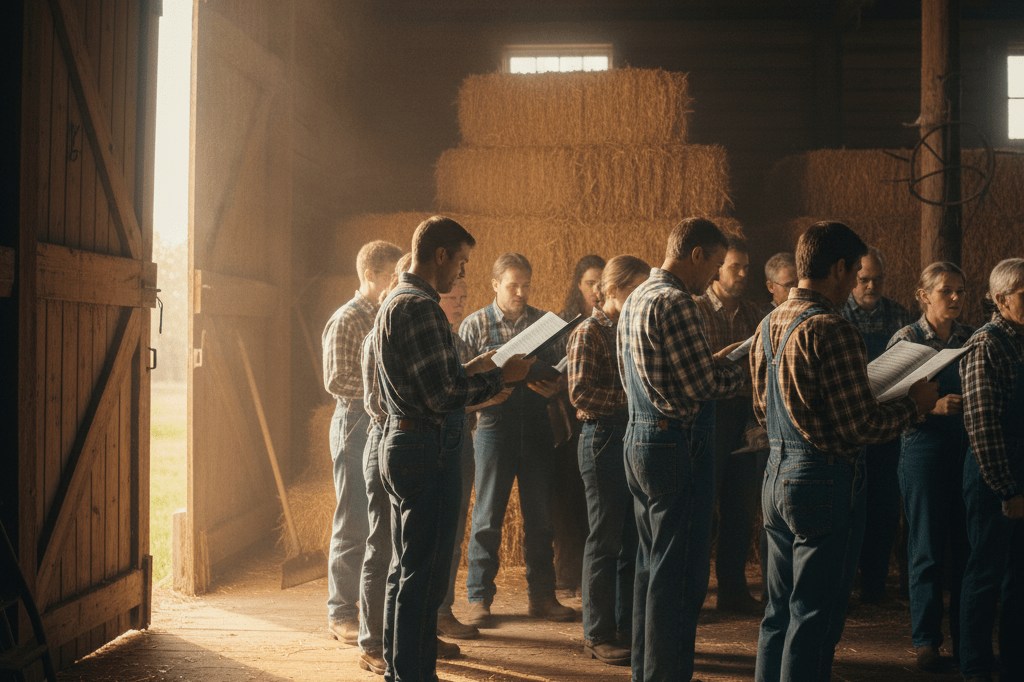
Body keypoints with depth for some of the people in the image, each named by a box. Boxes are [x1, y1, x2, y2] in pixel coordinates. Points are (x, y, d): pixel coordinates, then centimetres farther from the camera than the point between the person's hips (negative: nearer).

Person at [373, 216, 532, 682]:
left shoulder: (392, 303, 16)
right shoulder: (420, 307, -17)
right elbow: (441, 395, -22)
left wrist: (468, 370, 20)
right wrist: (500, 376, -12)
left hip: (400, 442, 11)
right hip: (428, 449, -11)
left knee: (406, 569, 18)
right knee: (424, 576, -5)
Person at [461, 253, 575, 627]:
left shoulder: (544, 322, 10)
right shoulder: (474, 325, 3)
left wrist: (553, 387, -11)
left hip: (537, 426, 3)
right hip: (494, 425, -3)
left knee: (541, 515, 8)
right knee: (487, 516, 1)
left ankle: (541, 596, 19)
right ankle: (479, 599, 11)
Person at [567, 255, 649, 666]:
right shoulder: (589, 333, -7)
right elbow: (581, 392, -16)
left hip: (634, 442, 7)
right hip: (604, 441, -7)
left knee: (631, 540, 10)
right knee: (605, 540, 0)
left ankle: (625, 627, 19)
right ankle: (598, 633, 10)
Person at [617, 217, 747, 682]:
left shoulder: (635, 299, 15)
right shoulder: (674, 302, -16)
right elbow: (701, 385, -19)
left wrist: (714, 362, 17)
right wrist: (741, 370, 0)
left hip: (639, 439, 10)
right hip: (677, 446, -10)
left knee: (652, 566, 17)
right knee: (679, 574, -3)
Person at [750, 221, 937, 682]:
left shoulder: (768, 326, 8)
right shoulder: (833, 331, -18)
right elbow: (860, 427, -18)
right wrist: (914, 404, -3)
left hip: (777, 475, 8)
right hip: (826, 482, -8)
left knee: (779, 611, 17)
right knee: (815, 618, 2)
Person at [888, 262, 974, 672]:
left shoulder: (972, 339, 8)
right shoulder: (906, 340, -2)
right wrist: (934, 406, -19)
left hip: (969, 450, 3)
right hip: (924, 450, -3)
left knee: (968, 547, 5)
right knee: (927, 549, 3)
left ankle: (965, 639, 17)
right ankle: (926, 641, 15)